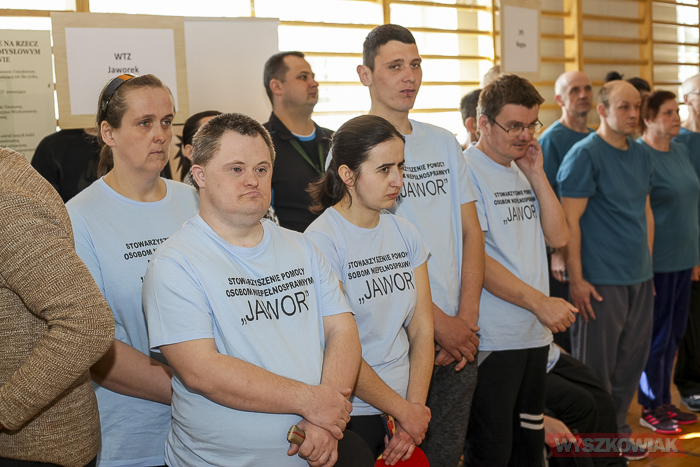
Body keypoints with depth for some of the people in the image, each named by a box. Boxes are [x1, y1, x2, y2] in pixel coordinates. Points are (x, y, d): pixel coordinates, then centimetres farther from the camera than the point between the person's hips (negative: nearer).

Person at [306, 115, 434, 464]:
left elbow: (421, 328, 3)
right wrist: (403, 410, -10)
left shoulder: (404, 233, 5)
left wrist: (415, 406, -7)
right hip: (350, 414, -5)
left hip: (407, 407, 6)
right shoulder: (322, 241, -15)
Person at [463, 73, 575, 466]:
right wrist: (540, 302, -18)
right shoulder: (466, 170, -12)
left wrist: (536, 175, -1)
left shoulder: (524, 171, 13)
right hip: (492, 340, -8)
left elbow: (558, 237, 6)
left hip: (536, 333, 8)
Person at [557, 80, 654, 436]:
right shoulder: (584, 155, -11)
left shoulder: (641, 155, 12)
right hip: (601, 281, -7)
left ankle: (618, 428, 31)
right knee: (596, 367, 2)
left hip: (639, 278, 7)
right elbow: (570, 220, -15)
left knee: (633, 359, 15)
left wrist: (647, 264, 16)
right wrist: (576, 279, -18)